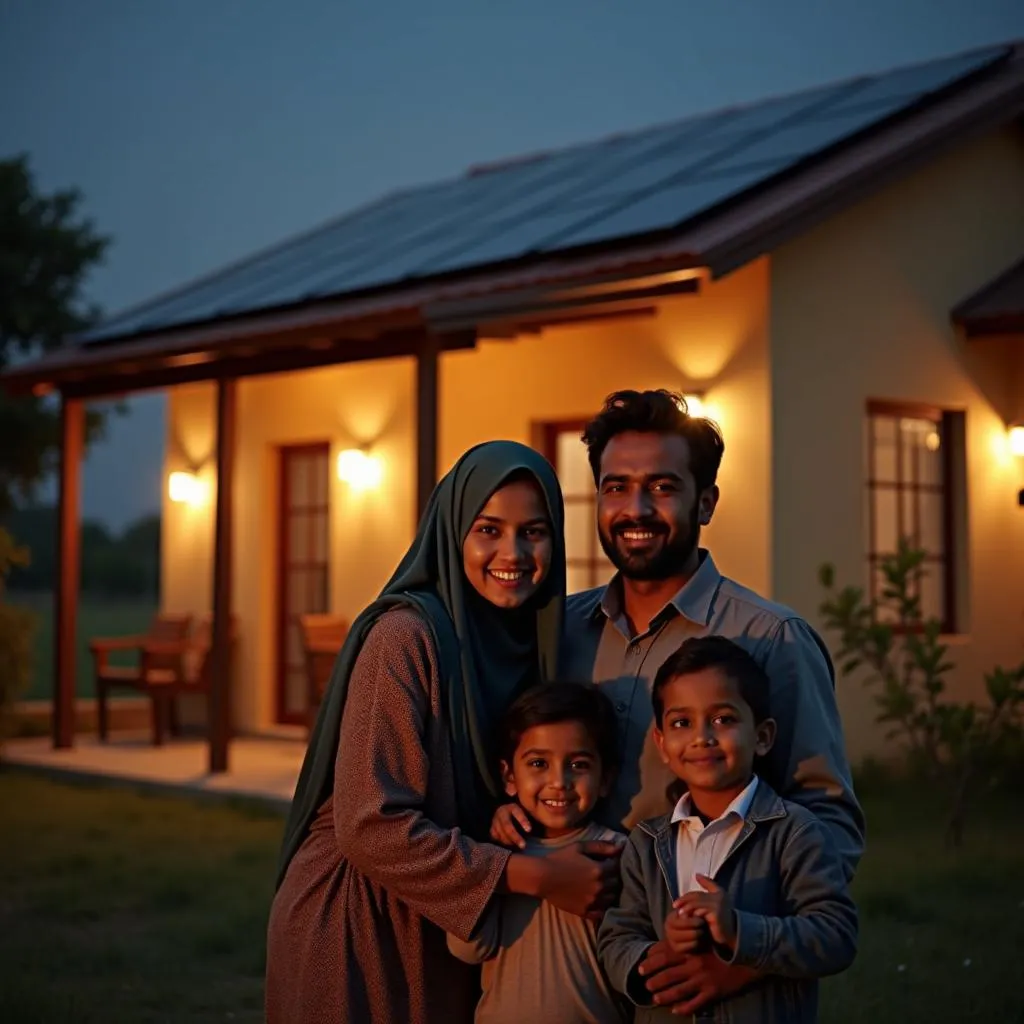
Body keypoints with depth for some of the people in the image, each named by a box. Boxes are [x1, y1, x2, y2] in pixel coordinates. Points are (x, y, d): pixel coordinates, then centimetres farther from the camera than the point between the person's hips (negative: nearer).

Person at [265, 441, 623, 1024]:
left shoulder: (533, 638, 0)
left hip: (450, 929, 7)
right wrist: (539, 877, -23)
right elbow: (369, 826, -24)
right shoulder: (407, 634, -20)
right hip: (356, 931, -6)